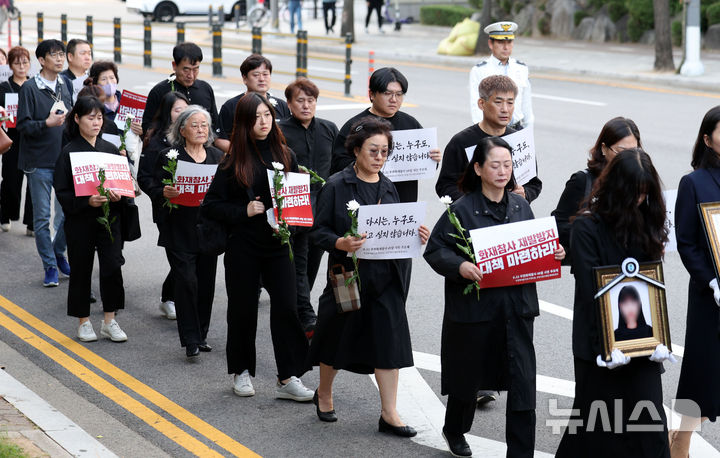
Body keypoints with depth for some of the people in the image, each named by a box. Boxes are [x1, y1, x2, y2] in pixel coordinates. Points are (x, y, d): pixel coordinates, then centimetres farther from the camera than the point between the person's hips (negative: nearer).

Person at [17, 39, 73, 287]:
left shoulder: (64, 86, 10)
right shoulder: (29, 88, -7)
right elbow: (23, 125, -12)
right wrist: (47, 123, -25)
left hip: (64, 160, 5)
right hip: (39, 163, -5)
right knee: (42, 217, 1)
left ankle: (58, 253, 27)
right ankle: (50, 266, 10)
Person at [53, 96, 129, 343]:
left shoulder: (111, 149, 5)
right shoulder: (69, 152, -5)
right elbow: (62, 192, -8)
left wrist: (119, 195, -11)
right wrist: (87, 201, -22)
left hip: (110, 218, 2)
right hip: (80, 221, -2)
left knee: (113, 267, -5)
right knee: (81, 270, 6)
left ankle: (109, 322, 7)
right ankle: (84, 323, 19)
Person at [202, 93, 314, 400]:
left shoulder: (285, 155, 5)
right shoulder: (234, 161, -4)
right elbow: (210, 205, -3)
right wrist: (244, 211, -15)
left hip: (278, 244, 2)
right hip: (243, 246, -2)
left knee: (286, 307, -6)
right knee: (243, 309, 8)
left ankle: (288, 378, -1)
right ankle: (241, 372, 25)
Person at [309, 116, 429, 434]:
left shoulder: (388, 188, 10)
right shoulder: (336, 186, -6)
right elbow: (319, 231, -8)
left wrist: (414, 235, -5)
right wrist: (341, 243, -26)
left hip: (386, 278, 4)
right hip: (349, 274, -4)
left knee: (389, 340, -1)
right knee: (338, 337, 9)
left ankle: (389, 413, 4)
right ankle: (324, 394, 34)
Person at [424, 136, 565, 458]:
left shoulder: (520, 206, 6)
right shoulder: (462, 209, -8)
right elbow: (434, 250, -8)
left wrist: (554, 253, -3)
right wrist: (459, 266, -25)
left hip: (517, 307, 3)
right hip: (473, 306, -3)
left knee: (523, 383, -3)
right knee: (468, 374, 15)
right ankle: (454, 431, 42)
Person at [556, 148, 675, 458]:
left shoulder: (647, 224, 7)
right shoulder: (587, 228, -9)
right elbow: (590, 291, -14)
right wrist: (607, 345, -20)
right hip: (602, 344, -4)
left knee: (649, 421, 3)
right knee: (599, 424, 6)